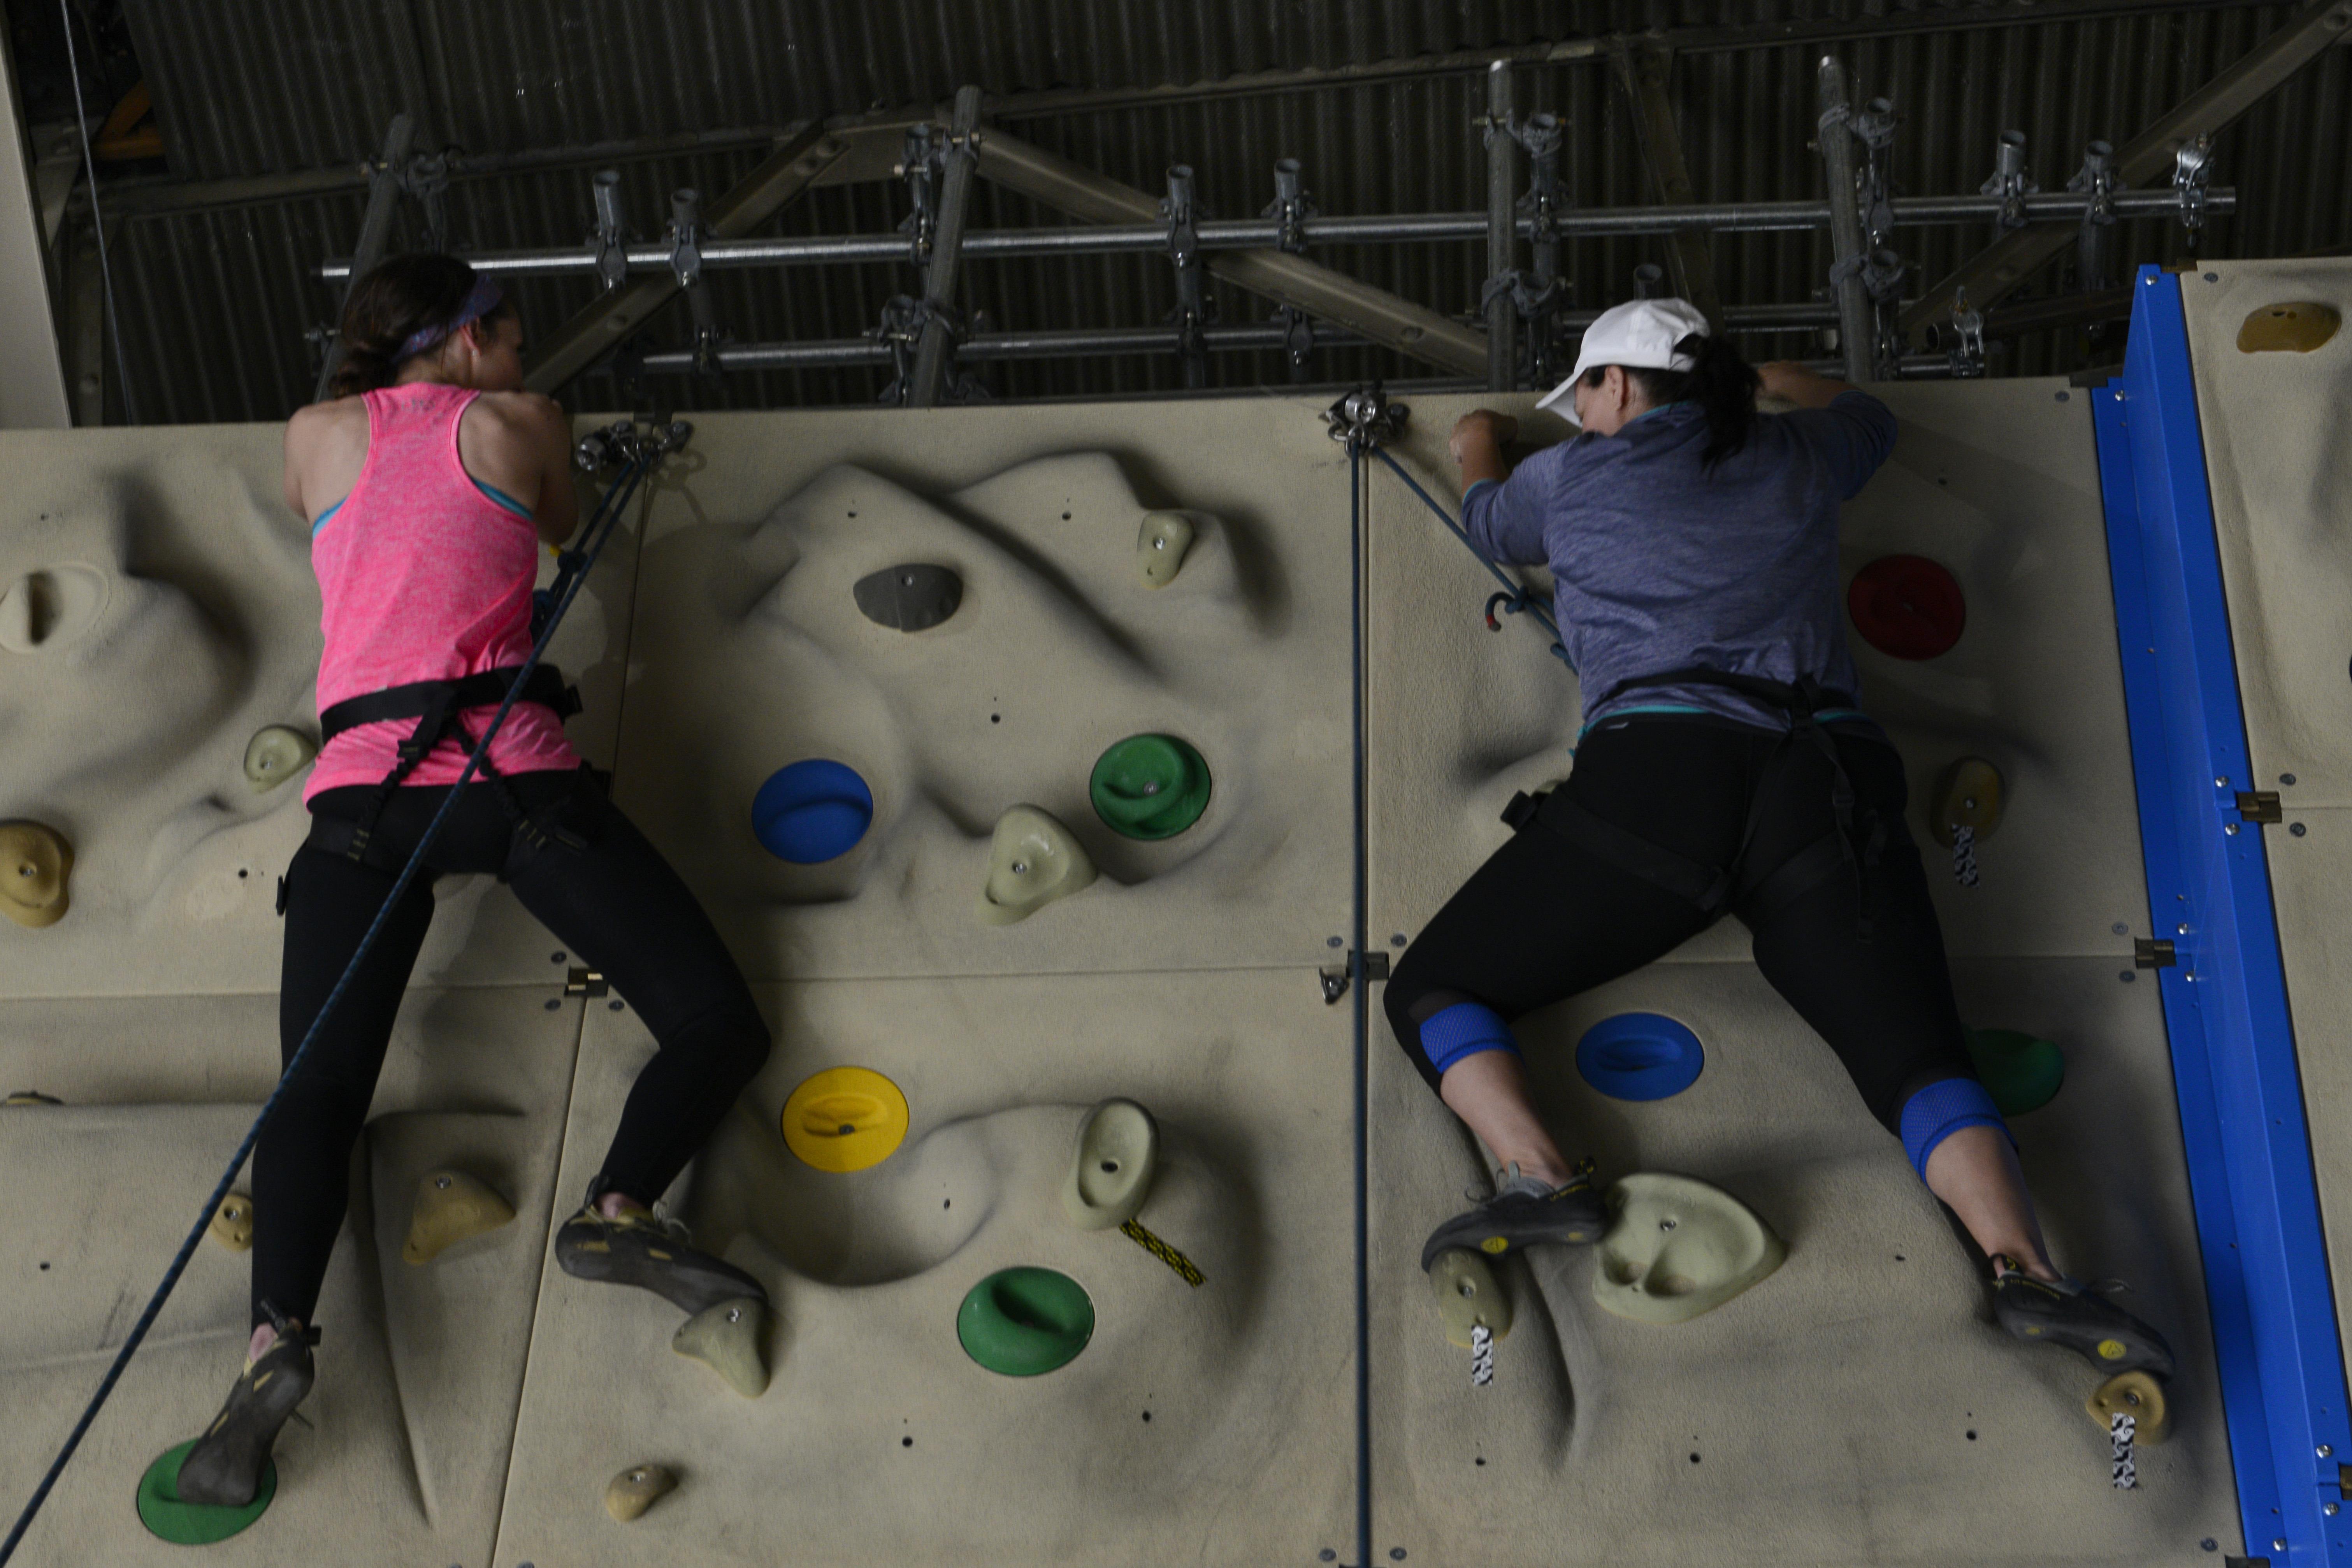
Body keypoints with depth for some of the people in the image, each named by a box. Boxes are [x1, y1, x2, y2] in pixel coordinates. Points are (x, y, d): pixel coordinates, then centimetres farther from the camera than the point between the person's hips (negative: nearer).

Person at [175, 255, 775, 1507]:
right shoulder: (519, 420, 12)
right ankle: (620, 1207, -26)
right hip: (512, 770, -2)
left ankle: (278, 1329, -28)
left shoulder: (318, 435, 18)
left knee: (313, 1095, 0)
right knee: (719, 1022, 1)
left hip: (358, 786, 3)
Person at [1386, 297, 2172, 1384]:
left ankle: (1538, 1175, -19)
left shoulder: (1575, 477, 17)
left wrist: (1480, 456, 63)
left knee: (1432, 995, 7)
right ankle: (2024, 1266, -33)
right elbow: (1867, 419, 50)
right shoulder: (1793, 459, 24)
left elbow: (1489, 524, 41)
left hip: (1662, 774, -3)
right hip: (1834, 785, 3)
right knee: (1922, 1063, -5)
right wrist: (1768, 376, 68)